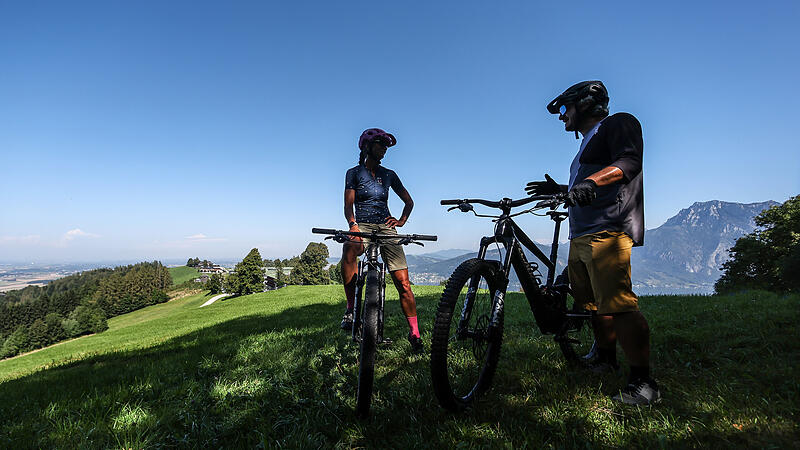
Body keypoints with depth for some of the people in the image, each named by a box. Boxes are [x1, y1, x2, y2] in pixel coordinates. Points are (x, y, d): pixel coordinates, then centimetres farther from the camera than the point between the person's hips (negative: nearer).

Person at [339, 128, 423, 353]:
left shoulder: (389, 174, 15)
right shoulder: (354, 173, 8)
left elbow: (409, 201, 20)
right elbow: (348, 205, -2)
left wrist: (401, 220, 1)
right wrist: (353, 224, -23)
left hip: (386, 227, 2)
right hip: (362, 226, -2)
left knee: (403, 283, -10)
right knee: (350, 248, -39)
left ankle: (414, 334, 2)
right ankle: (351, 308, -27)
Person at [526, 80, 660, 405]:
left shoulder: (619, 123, 3)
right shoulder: (588, 142, 31)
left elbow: (629, 161, -17)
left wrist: (591, 181, -33)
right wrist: (559, 189, 22)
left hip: (606, 232, -10)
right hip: (580, 237, 10)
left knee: (617, 306, -16)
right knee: (591, 302, 14)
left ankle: (643, 382, -8)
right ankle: (605, 358, 28)